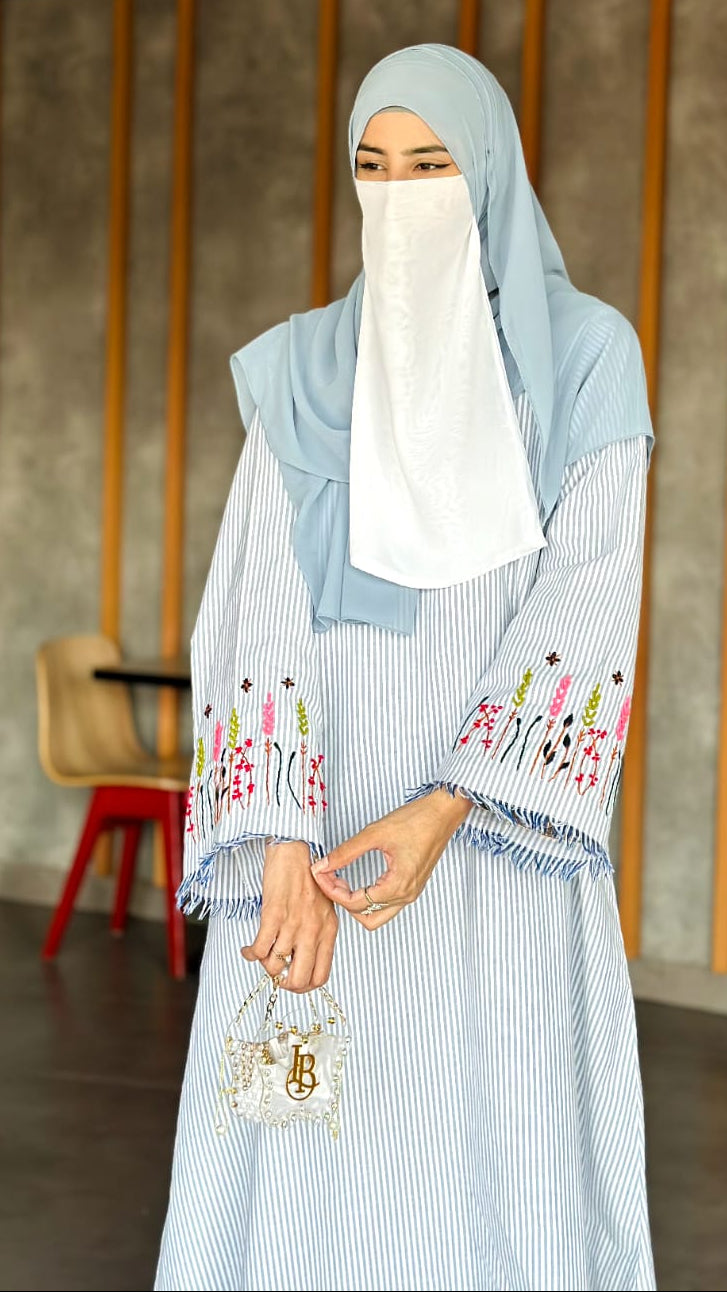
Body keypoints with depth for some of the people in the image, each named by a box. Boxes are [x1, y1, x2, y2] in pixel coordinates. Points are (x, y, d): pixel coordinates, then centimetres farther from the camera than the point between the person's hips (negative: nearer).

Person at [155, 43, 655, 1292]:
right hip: (326, 815, 2)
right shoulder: (302, 368, 7)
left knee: (504, 1156, -3)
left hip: (497, 831, -1)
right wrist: (284, 848, -17)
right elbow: (270, 604, -3)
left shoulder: (587, 357, 1)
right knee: (299, 1172, 0)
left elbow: (591, 598, -8)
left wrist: (443, 816, -19)